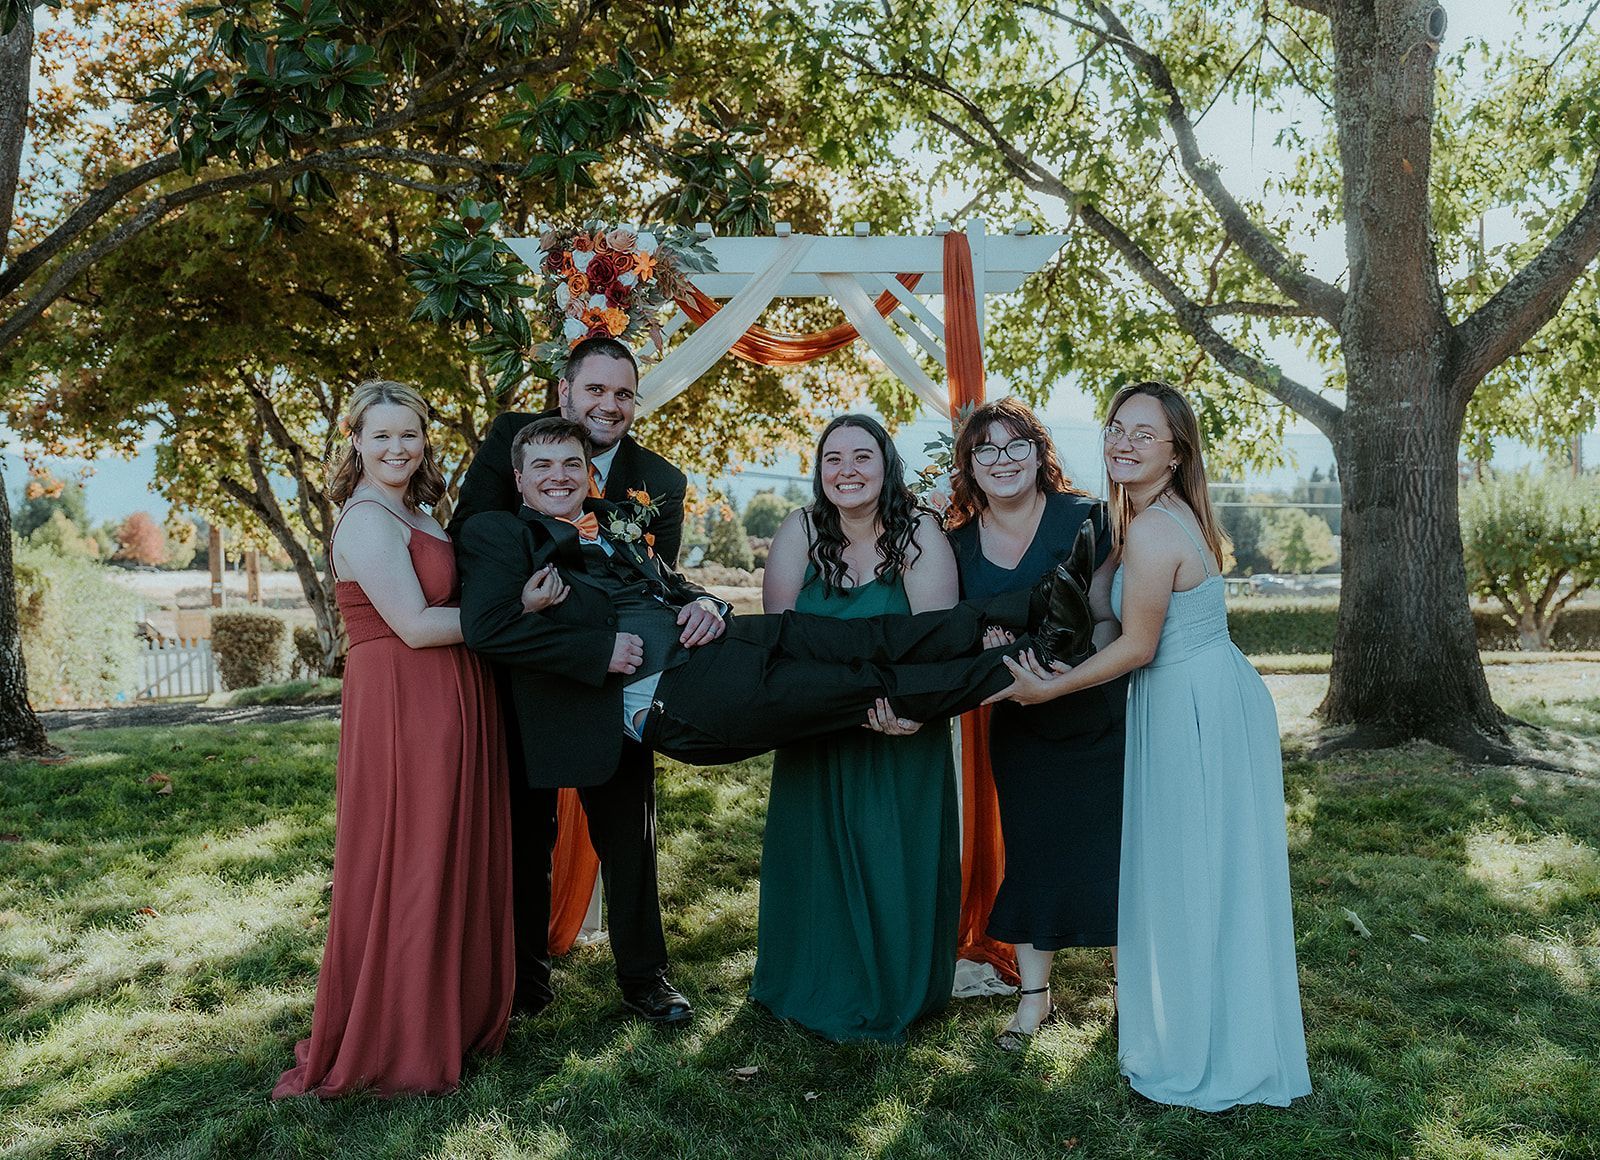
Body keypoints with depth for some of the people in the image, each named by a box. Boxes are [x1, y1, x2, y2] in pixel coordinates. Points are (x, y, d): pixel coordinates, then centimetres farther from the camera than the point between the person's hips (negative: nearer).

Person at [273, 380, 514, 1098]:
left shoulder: (415, 520, 16)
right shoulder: (368, 521, -13)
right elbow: (416, 626, -19)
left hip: (448, 705, 9)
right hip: (402, 706, -9)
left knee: (455, 858, 16)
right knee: (407, 865, 2)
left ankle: (454, 1007, 32)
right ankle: (397, 1043, 18)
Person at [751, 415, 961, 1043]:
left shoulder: (918, 533, -11)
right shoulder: (801, 529, -5)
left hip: (902, 738, -2)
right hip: (813, 734, 2)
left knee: (893, 862, 5)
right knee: (816, 860, 11)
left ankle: (893, 996, 26)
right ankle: (816, 988, 32)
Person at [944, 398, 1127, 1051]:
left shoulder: (1083, 519, -12)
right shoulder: (960, 543, -1)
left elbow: (1112, 619, -14)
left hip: (1099, 718, -3)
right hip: (1019, 724, 3)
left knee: (1110, 852, 2)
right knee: (1028, 853, 10)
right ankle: (1033, 996, 25)